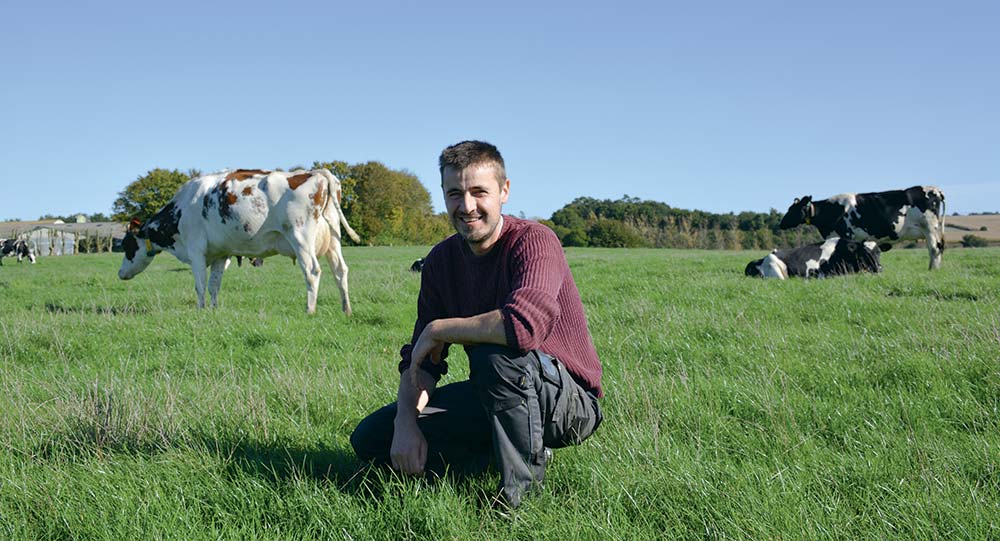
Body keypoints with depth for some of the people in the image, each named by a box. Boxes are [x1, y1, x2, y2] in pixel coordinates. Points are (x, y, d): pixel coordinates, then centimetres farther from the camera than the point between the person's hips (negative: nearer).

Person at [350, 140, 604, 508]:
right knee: (371, 439, -1)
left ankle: (521, 489, -17)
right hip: (490, 399, 7)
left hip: (570, 401, -7)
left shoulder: (534, 241, -20)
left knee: (496, 353, -38)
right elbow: (420, 359, 3)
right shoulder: (441, 260, 1)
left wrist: (439, 329, -25)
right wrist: (406, 422, -17)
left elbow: (525, 326, -41)